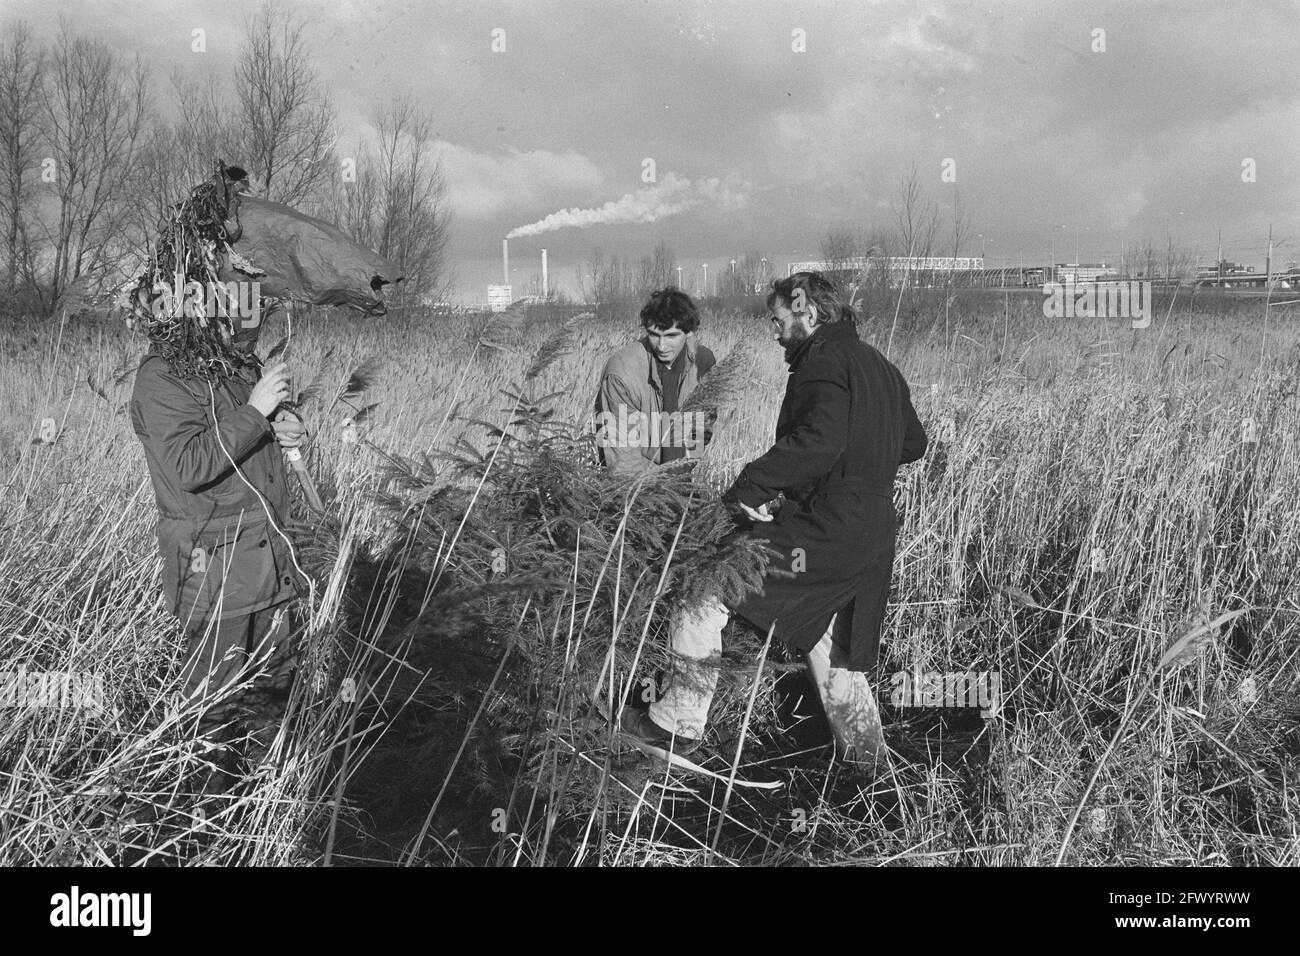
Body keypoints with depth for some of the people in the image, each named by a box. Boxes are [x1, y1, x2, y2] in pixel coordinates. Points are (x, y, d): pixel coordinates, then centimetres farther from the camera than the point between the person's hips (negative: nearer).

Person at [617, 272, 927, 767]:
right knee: (827, 641, 26)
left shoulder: (823, 360, -13)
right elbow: (913, 441, 27)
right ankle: (866, 757, 33)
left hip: (825, 531, -9)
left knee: (703, 588, -4)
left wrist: (744, 492, -33)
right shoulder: (880, 366, 16)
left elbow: (820, 440, -33)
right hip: (872, 539, 10)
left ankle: (678, 723, 1)